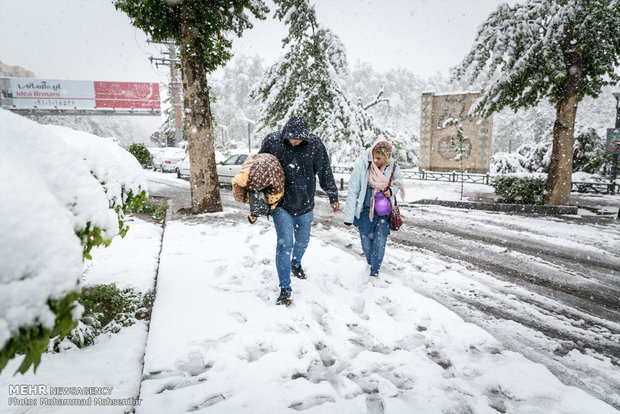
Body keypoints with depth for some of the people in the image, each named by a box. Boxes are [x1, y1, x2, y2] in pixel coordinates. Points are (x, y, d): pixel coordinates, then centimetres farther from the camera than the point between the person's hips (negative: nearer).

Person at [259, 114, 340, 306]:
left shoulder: (314, 144, -10)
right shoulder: (271, 141, -11)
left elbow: (325, 173, 0)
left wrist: (333, 197, 6)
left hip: (305, 204, 2)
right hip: (281, 204, -2)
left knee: (302, 240, 20)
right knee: (285, 243, -10)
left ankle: (296, 264, 53)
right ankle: (285, 290, 1)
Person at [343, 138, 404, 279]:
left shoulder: (393, 166, -9)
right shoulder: (362, 165, -15)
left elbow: (398, 182, 13)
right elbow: (352, 192, -10)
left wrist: (391, 191, -11)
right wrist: (348, 217, -8)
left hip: (384, 212, 1)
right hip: (365, 211, 0)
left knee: (380, 244, -4)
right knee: (366, 243, 11)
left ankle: (374, 273, 13)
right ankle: (370, 263, 41)